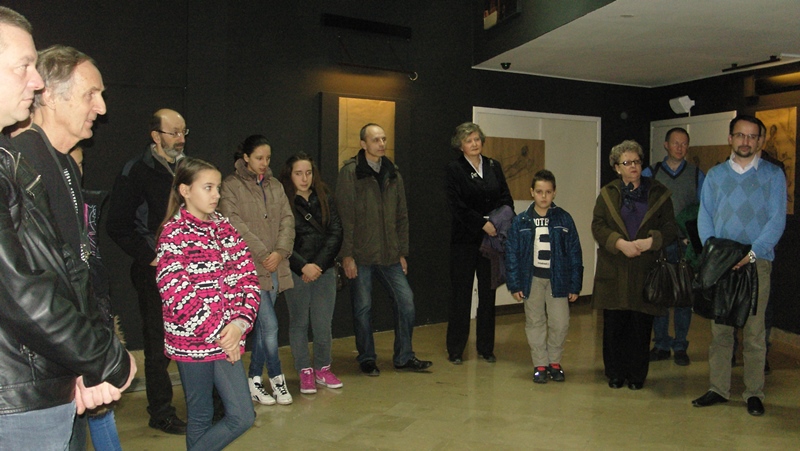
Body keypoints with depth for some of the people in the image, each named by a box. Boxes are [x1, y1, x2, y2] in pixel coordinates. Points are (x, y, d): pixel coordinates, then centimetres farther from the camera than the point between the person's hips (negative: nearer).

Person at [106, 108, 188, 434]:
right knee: (159, 345, 4)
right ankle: (161, 413, 18)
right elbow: (117, 225, -9)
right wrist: (149, 257, -13)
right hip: (155, 272, -5)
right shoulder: (137, 171, -6)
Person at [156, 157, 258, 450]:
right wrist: (217, 332, -15)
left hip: (227, 338, 5)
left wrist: (240, 321, -10)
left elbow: (247, 274, 4)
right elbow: (175, 292, -17)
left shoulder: (223, 226, 8)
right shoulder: (174, 233, -9)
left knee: (243, 417, 5)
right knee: (201, 417, 8)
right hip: (192, 341, -5)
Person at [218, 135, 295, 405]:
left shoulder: (275, 186, 16)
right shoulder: (232, 185, -2)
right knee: (270, 325, -8)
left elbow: (287, 219, 8)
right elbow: (234, 223, -11)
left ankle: (255, 379, 23)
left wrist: (280, 251, -7)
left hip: (275, 267, 6)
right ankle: (276, 377, 9)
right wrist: (262, 253, -13)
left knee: (262, 325, 11)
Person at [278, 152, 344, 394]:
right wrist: (302, 266, -14)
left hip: (325, 270, 2)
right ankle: (305, 372, 19)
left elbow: (335, 233, 2)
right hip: (296, 273, -2)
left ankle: (323, 369, 22)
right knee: (299, 322, 5)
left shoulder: (325, 198, 8)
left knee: (323, 324, 3)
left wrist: (319, 264, -7)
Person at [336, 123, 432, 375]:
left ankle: (404, 357, 18)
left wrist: (402, 252, 11)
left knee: (406, 300, 3)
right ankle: (367, 359, 23)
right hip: (360, 255, -5)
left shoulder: (393, 173, 11)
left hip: (389, 255, 5)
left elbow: (401, 216, 14)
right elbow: (345, 216, -9)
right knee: (363, 307, 4)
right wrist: (347, 255, -12)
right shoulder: (350, 172, -6)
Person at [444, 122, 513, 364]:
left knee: (488, 293, 9)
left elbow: (506, 198, 9)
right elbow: (457, 206, -11)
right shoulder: (454, 168, -3)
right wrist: (483, 224, -16)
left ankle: (486, 348, 20)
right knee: (461, 293, 2)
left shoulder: (494, 166, 10)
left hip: (491, 239, 4)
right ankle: (455, 350, 13)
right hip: (465, 240, -4)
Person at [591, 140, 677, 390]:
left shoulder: (658, 193, 9)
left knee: (641, 327, 4)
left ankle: (637, 375, 19)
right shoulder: (607, 194, 10)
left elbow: (670, 227, 3)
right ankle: (615, 374, 18)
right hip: (614, 272, 0)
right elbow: (597, 226, -1)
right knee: (614, 326, 4)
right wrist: (620, 243, -16)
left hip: (645, 273, 0)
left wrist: (650, 241, -16)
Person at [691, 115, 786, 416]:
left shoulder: (773, 174, 5)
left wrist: (751, 254, -15)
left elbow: (777, 219, -4)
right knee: (720, 329, 6)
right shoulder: (715, 175, 12)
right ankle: (718, 389, 15)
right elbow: (705, 217, 8)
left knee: (754, 331, 2)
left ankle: (754, 393, 13)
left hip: (757, 262, -2)